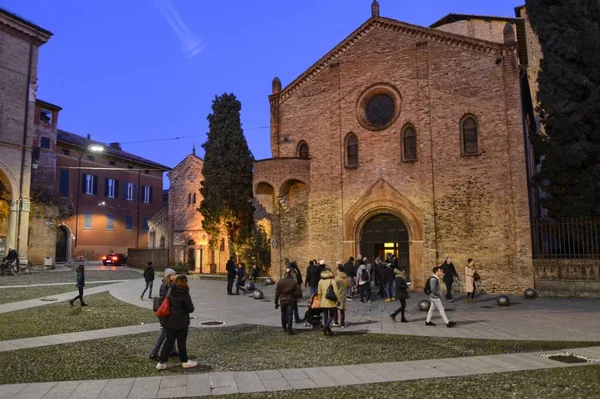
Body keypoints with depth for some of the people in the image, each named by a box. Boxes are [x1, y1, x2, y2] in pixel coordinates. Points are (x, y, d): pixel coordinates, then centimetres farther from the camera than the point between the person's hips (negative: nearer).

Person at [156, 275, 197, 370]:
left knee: (169, 341, 14)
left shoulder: (171, 292, -1)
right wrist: (191, 305, 8)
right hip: (181, 322, -5)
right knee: (181, 342, 9)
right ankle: (185, 361, 25)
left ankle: (161, 362, 16)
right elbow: (190, 309, -11)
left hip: (169, 321, 5)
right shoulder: (185, 294, -18)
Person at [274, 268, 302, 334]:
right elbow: (298, 291, -7)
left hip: (282, 301, 2)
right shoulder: (294, 282, -8)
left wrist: (276, 302, 4)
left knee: (283, 314, 17)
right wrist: (297, 297, 15)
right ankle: (289, 329, -3)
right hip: (291, 301, -2)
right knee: (290, 314, 1)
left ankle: (284, 328, 27)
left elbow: (277, 292, -2)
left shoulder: (280, 282, -4)